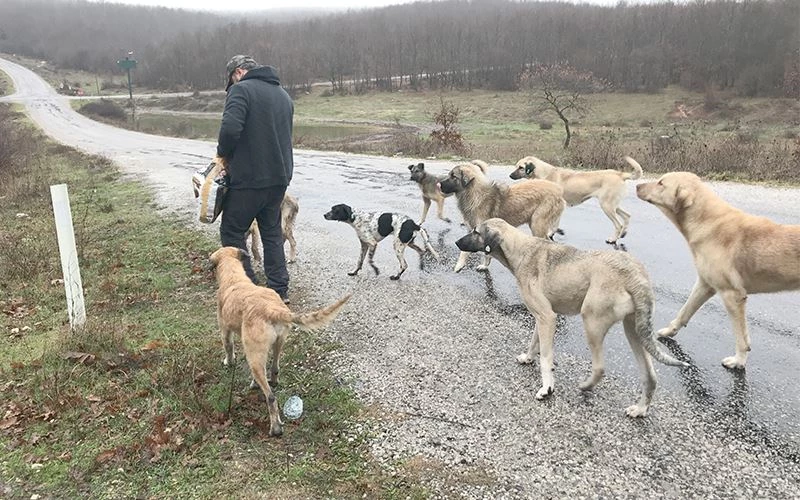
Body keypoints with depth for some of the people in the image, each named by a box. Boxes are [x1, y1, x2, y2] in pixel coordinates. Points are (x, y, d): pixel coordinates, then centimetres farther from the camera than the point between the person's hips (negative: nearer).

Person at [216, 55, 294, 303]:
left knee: (232, 231, 6)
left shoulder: (242, 89, -9)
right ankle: (279, 290, 17)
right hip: (280, 176, 7)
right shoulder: (283, 94, 16)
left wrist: (224, 153, -2)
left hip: (250, 178, -7)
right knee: (272, 232, 16)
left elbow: (230, 129, -23)